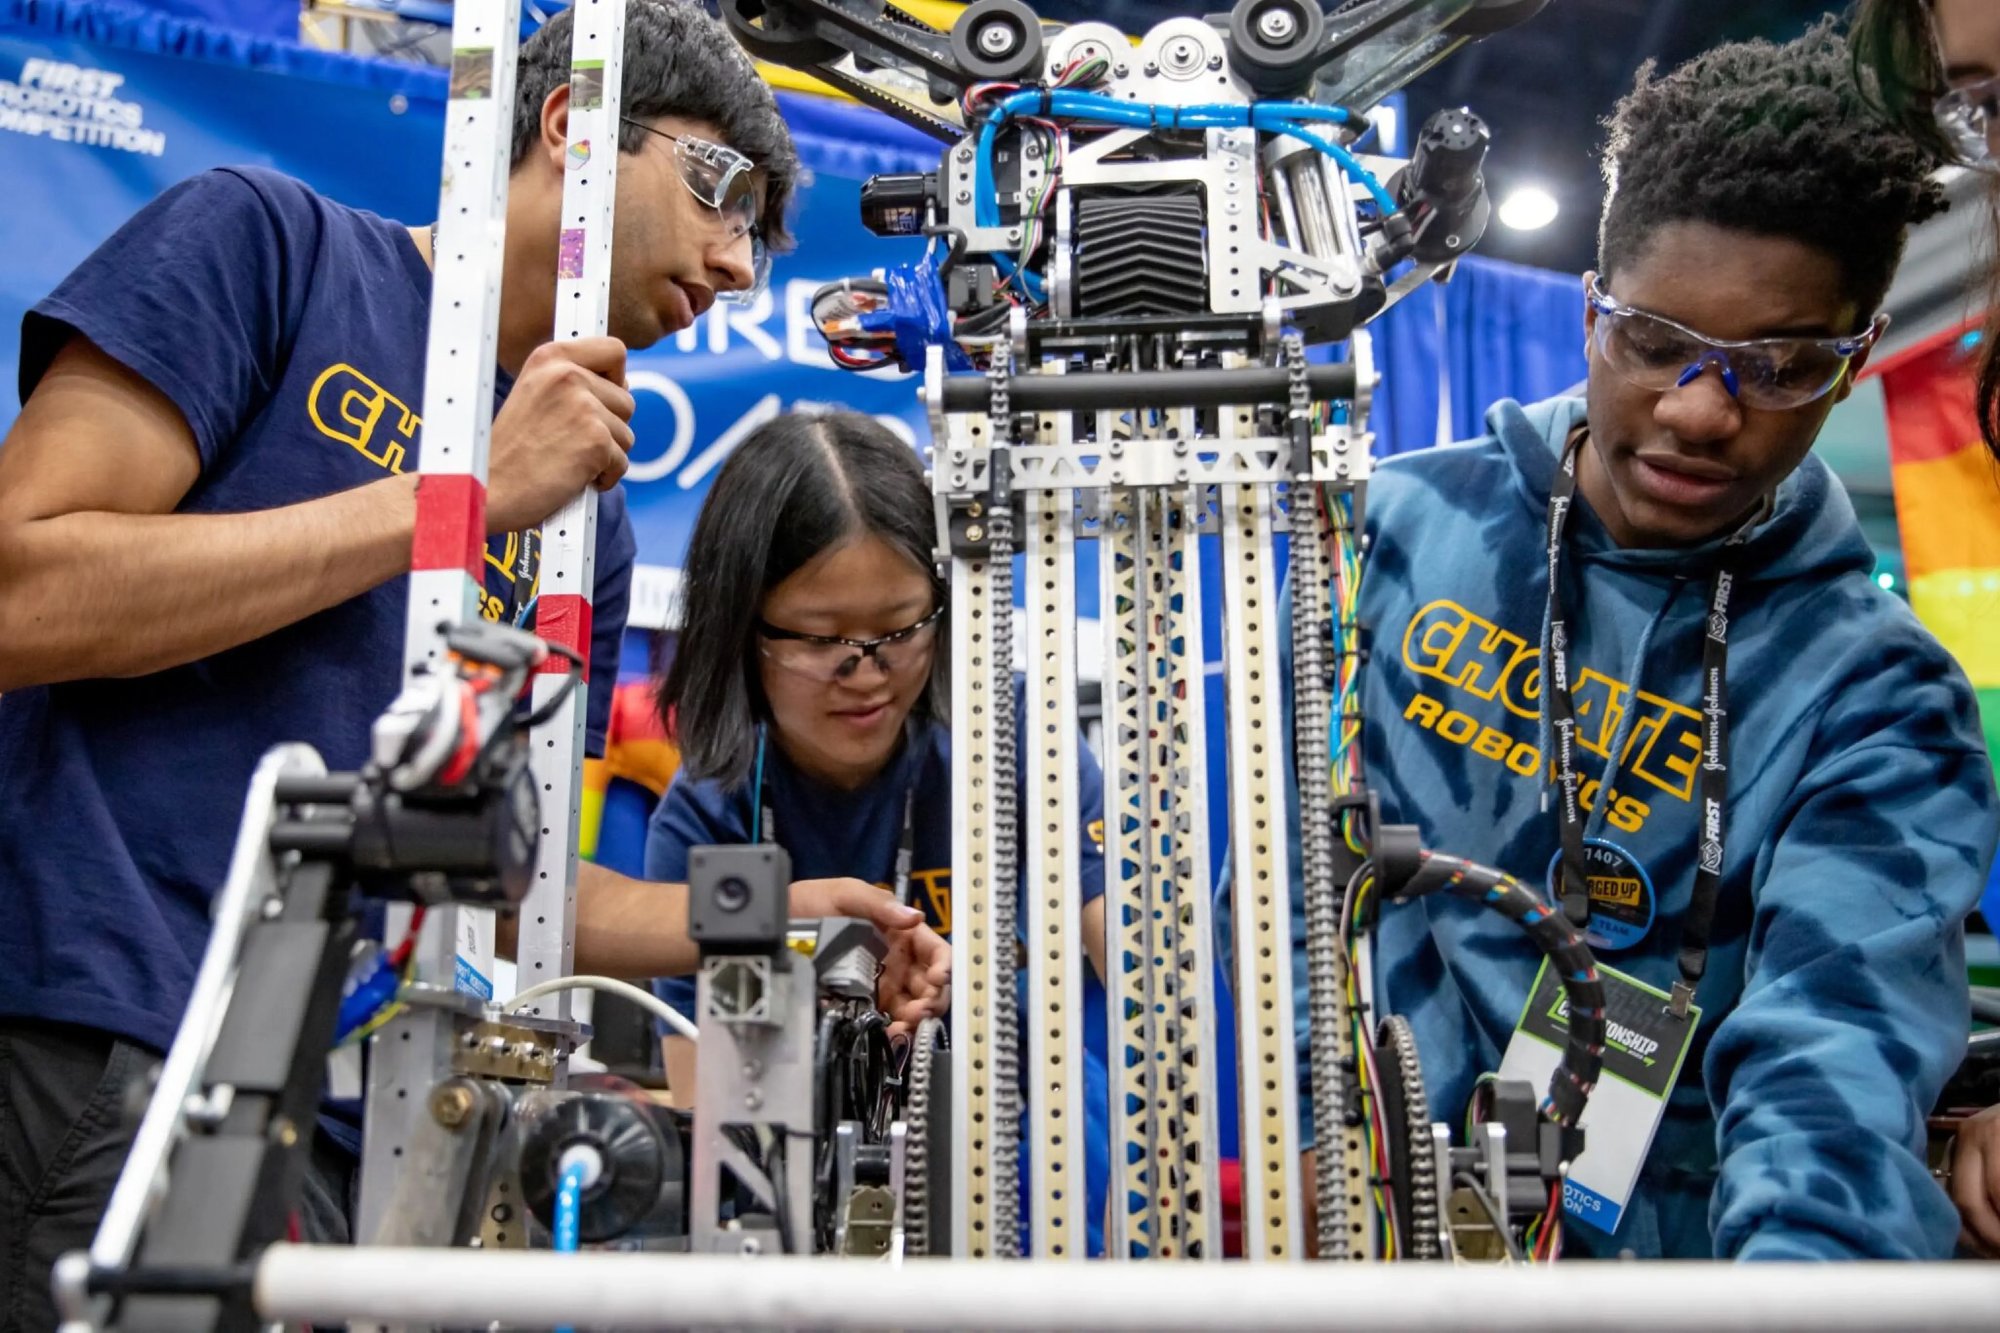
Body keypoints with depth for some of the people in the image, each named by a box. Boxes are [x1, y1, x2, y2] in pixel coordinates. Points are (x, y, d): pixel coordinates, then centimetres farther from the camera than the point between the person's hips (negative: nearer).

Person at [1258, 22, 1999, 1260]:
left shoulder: (1873, 699, -6)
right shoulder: (1400, 523, -2)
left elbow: (1837, 1050, -19)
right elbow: (1293, 841, 3)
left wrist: (1803, 1246, -38)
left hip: (1634, 1232, 0)